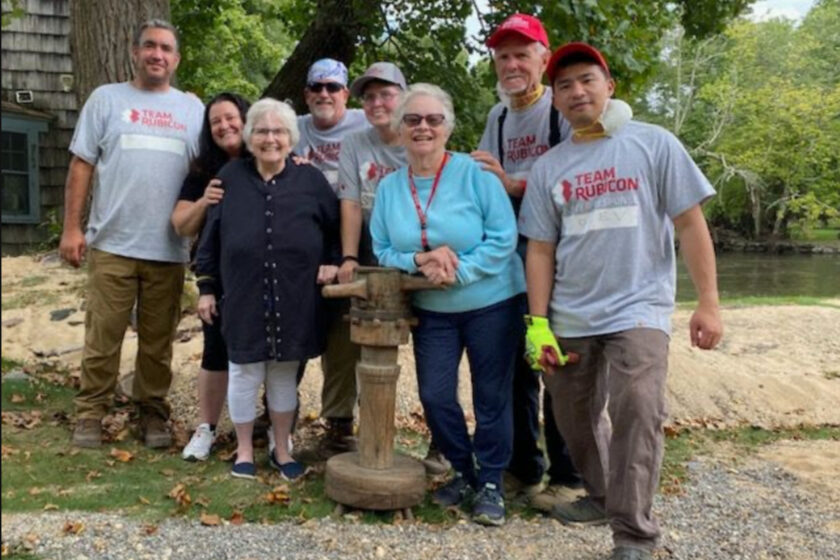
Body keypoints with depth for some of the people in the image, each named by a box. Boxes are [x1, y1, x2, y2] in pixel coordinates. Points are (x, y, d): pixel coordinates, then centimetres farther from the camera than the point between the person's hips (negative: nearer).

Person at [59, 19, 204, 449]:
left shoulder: (193, 108, 12)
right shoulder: (106, 99, 7)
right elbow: (81, 167, 4)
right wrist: (71, 228, -2)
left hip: (169, 249, 2)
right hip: (112, 245, -1)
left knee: (158, 340, 8)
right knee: (103, 336, 3)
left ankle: (152, 412, 20)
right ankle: (90, 412, 15)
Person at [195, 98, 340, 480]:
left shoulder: (311, 180, 2)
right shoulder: (230, 178, 2)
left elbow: (338, 227, 11)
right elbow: (210, 237, 5)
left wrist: (332, 261, -3)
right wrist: (206, 287, 3)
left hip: (294, 301, 1)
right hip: (244, 299, 0)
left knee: (285, 374, 12)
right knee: (245, 374, 7)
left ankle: (281, 450, 27)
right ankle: (244, 450, 25)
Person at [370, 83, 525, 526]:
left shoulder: (475, 173, -12)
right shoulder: (389, 186, 1)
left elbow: (503, 238, -15)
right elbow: (382, 251, 3)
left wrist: (459, 271, -24)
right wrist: (419, 262, -17)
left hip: (491, 303, -4)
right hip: (431, 310, 4)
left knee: (491, 396, 5)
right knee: (435, 396, 6)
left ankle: (490, 484, 22)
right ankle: (464, 473, 30)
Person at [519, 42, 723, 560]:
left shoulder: (654, 143, -1)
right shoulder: (549, 167, 6)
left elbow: (690, 225, -3)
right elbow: (541, 250, 6)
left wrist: (708, 302, -8)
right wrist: (538, 323, 0)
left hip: (639, 308, -4)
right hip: (570, 317, 4)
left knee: (636, 411, -18)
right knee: (575, 417, 13)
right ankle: (604, 496, 36)